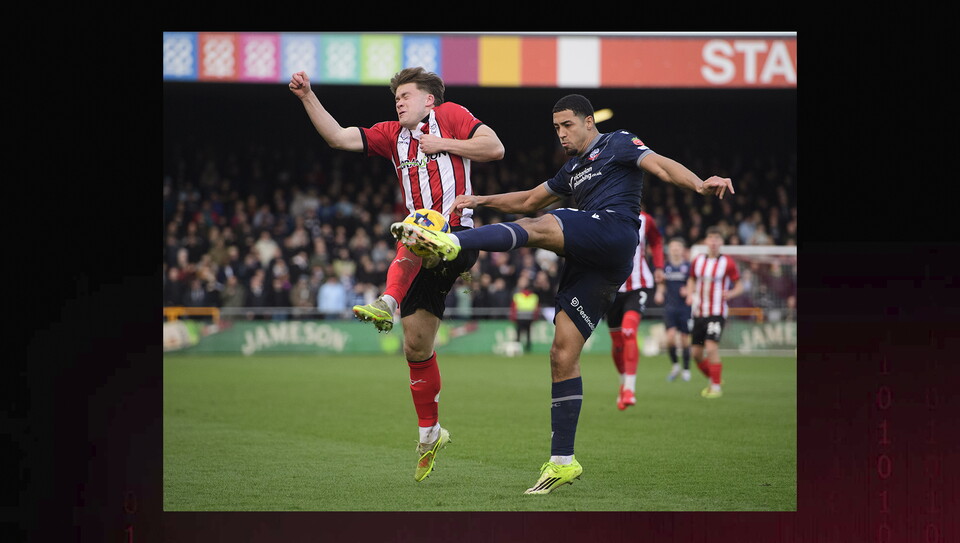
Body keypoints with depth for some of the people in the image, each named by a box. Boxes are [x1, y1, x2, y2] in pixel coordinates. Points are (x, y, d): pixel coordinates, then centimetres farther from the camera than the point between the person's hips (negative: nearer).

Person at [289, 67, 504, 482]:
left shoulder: (450, 115, 8)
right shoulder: (392, 135, 22)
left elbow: (494, 148, -3)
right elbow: (338, 138, 14)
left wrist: (442, 144, -5)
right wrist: (307, 96, 6)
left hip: (457, 237, -6)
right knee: (416, 345, 5)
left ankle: (388, 303, -59)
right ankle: (429, 433, 16)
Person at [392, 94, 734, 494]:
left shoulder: (617, 144, 11)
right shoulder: (573, 170, 33)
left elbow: (661, 166, -5)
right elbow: (529, 200, 41)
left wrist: (700, 185, -23)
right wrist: (482, 201, 28)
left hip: (614, 230, -8)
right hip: (590, 263, 8)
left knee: (536, 228, -27)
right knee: (562, 354, 0)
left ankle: (450, 243, -48)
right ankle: (562, 462, -1)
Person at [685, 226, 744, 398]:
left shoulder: (727, 263, -4)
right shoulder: (697, 261, 7)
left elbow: (739, 285, 1)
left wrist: (731, 293, -20)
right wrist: (689, 295, 3)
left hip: (717, 312, -5)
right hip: (698, 312, 5)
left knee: (711, 348, -19)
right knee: (696, 353, 4)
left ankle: (716, 387, -8)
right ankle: (712, 379, 27)